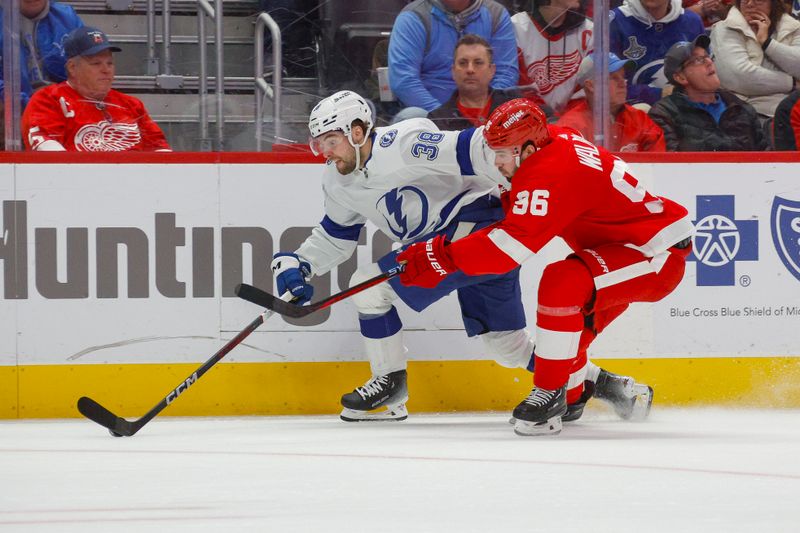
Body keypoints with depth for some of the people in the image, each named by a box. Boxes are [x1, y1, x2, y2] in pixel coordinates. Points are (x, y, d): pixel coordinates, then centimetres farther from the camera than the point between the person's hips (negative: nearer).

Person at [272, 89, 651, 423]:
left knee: (369, 285, -12)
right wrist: (296, 264, 7)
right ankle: (597, 382, 22)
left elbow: (472, 149, -26)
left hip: (481, 227, -10)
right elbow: (335, 235, 23)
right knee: (505, 342, 13)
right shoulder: (339, 183, 9)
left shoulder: (404, 145, -20)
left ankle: (390, 383, 2)